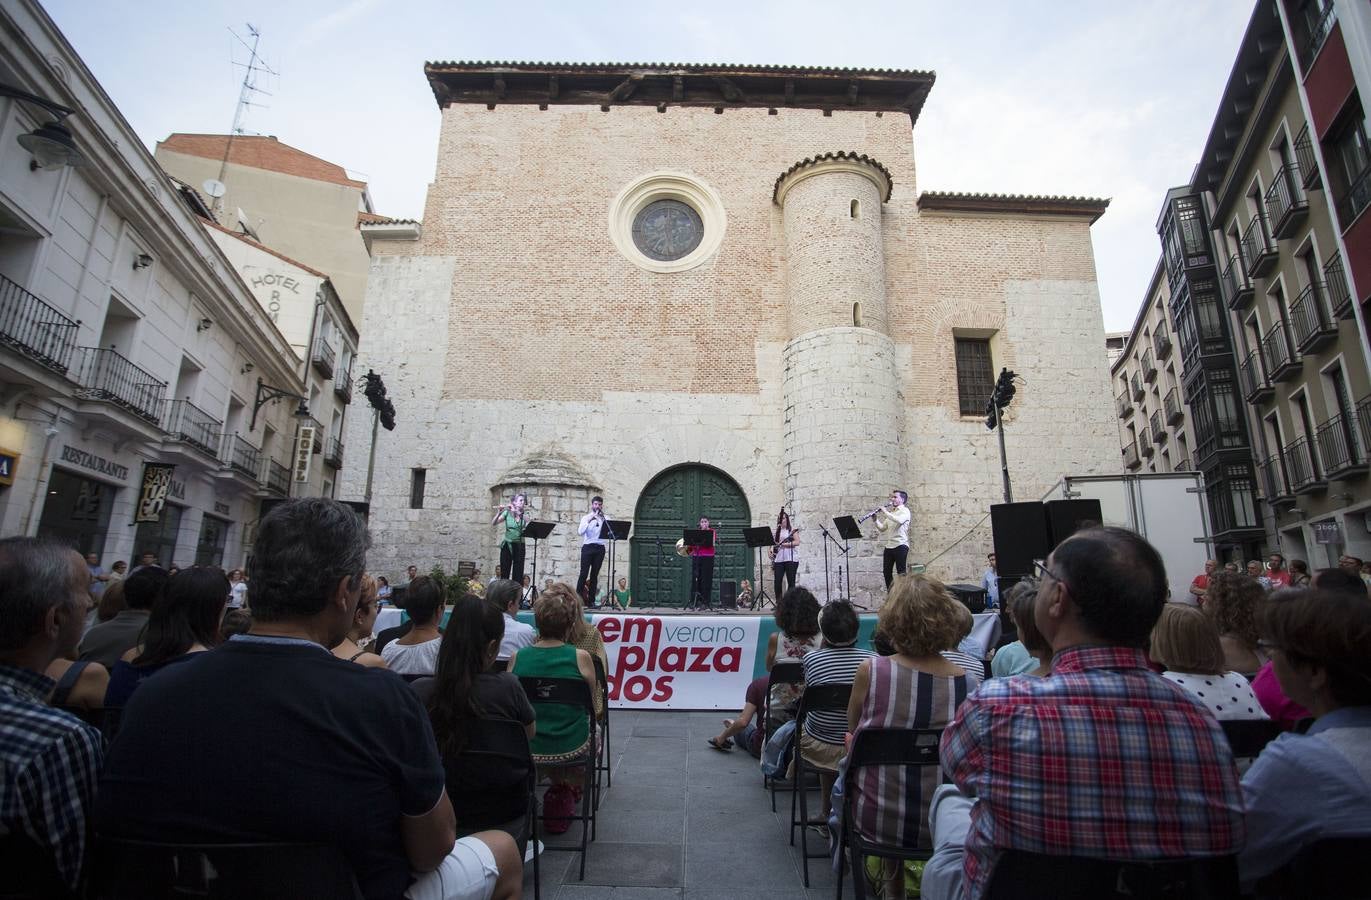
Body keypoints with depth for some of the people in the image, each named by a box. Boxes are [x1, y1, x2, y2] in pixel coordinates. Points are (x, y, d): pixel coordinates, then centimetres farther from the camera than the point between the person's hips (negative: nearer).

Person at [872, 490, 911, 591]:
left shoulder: (905, 511, -2)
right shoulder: (891, 513, 19)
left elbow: (899, 520, -25)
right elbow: (882, 529, 17)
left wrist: (885, 512, -19)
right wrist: (876, 519, 1)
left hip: (900, 545, -7)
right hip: (889, 546, 7)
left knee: (901, 573, -4)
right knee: (887, 572, 7)